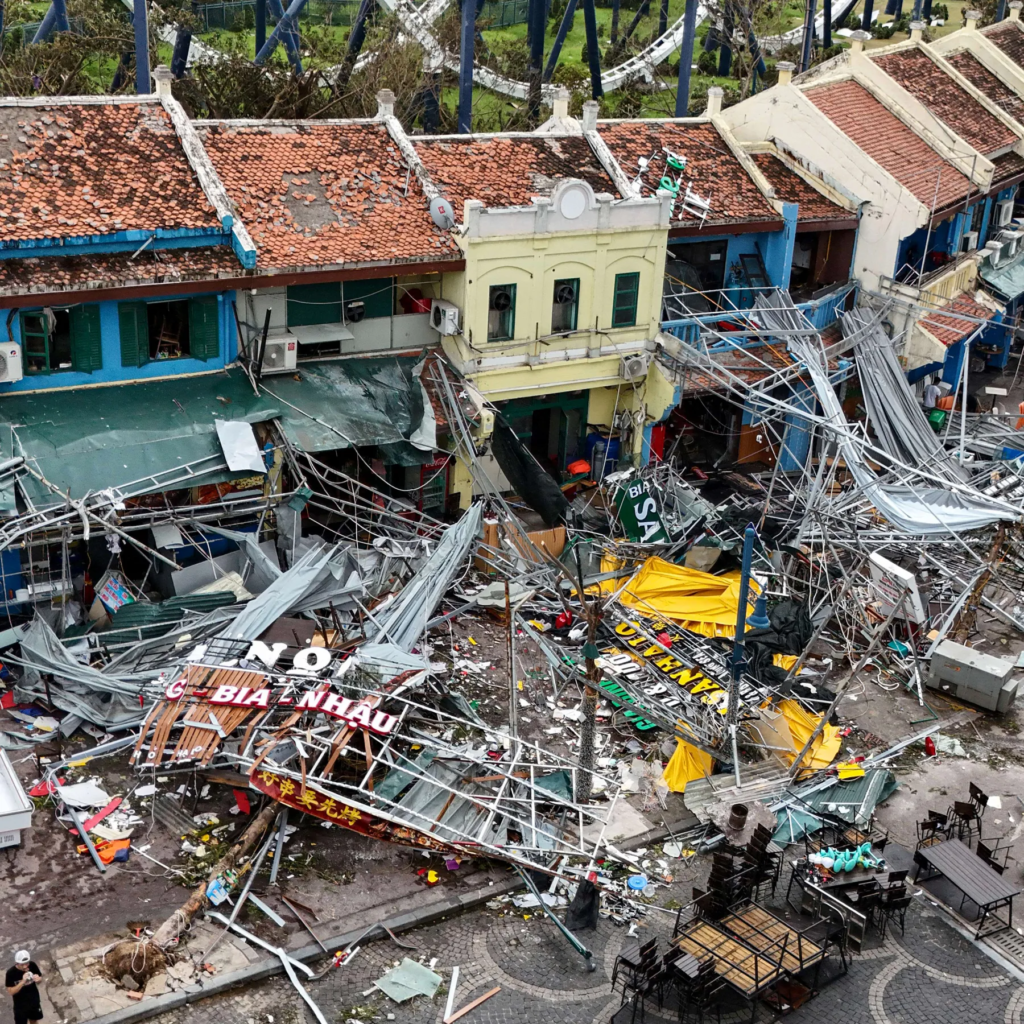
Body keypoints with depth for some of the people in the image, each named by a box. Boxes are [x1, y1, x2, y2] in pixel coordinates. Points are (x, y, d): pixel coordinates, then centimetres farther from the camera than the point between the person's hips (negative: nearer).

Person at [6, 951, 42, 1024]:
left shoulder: (32, 965, -18)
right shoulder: (11, 973, -26)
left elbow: (40, 978, -3)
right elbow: (11, 991, -24)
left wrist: (38, 979, -28)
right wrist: (23, 981, -38)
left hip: (34, 1001, 4)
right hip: (20, 1005, -3)